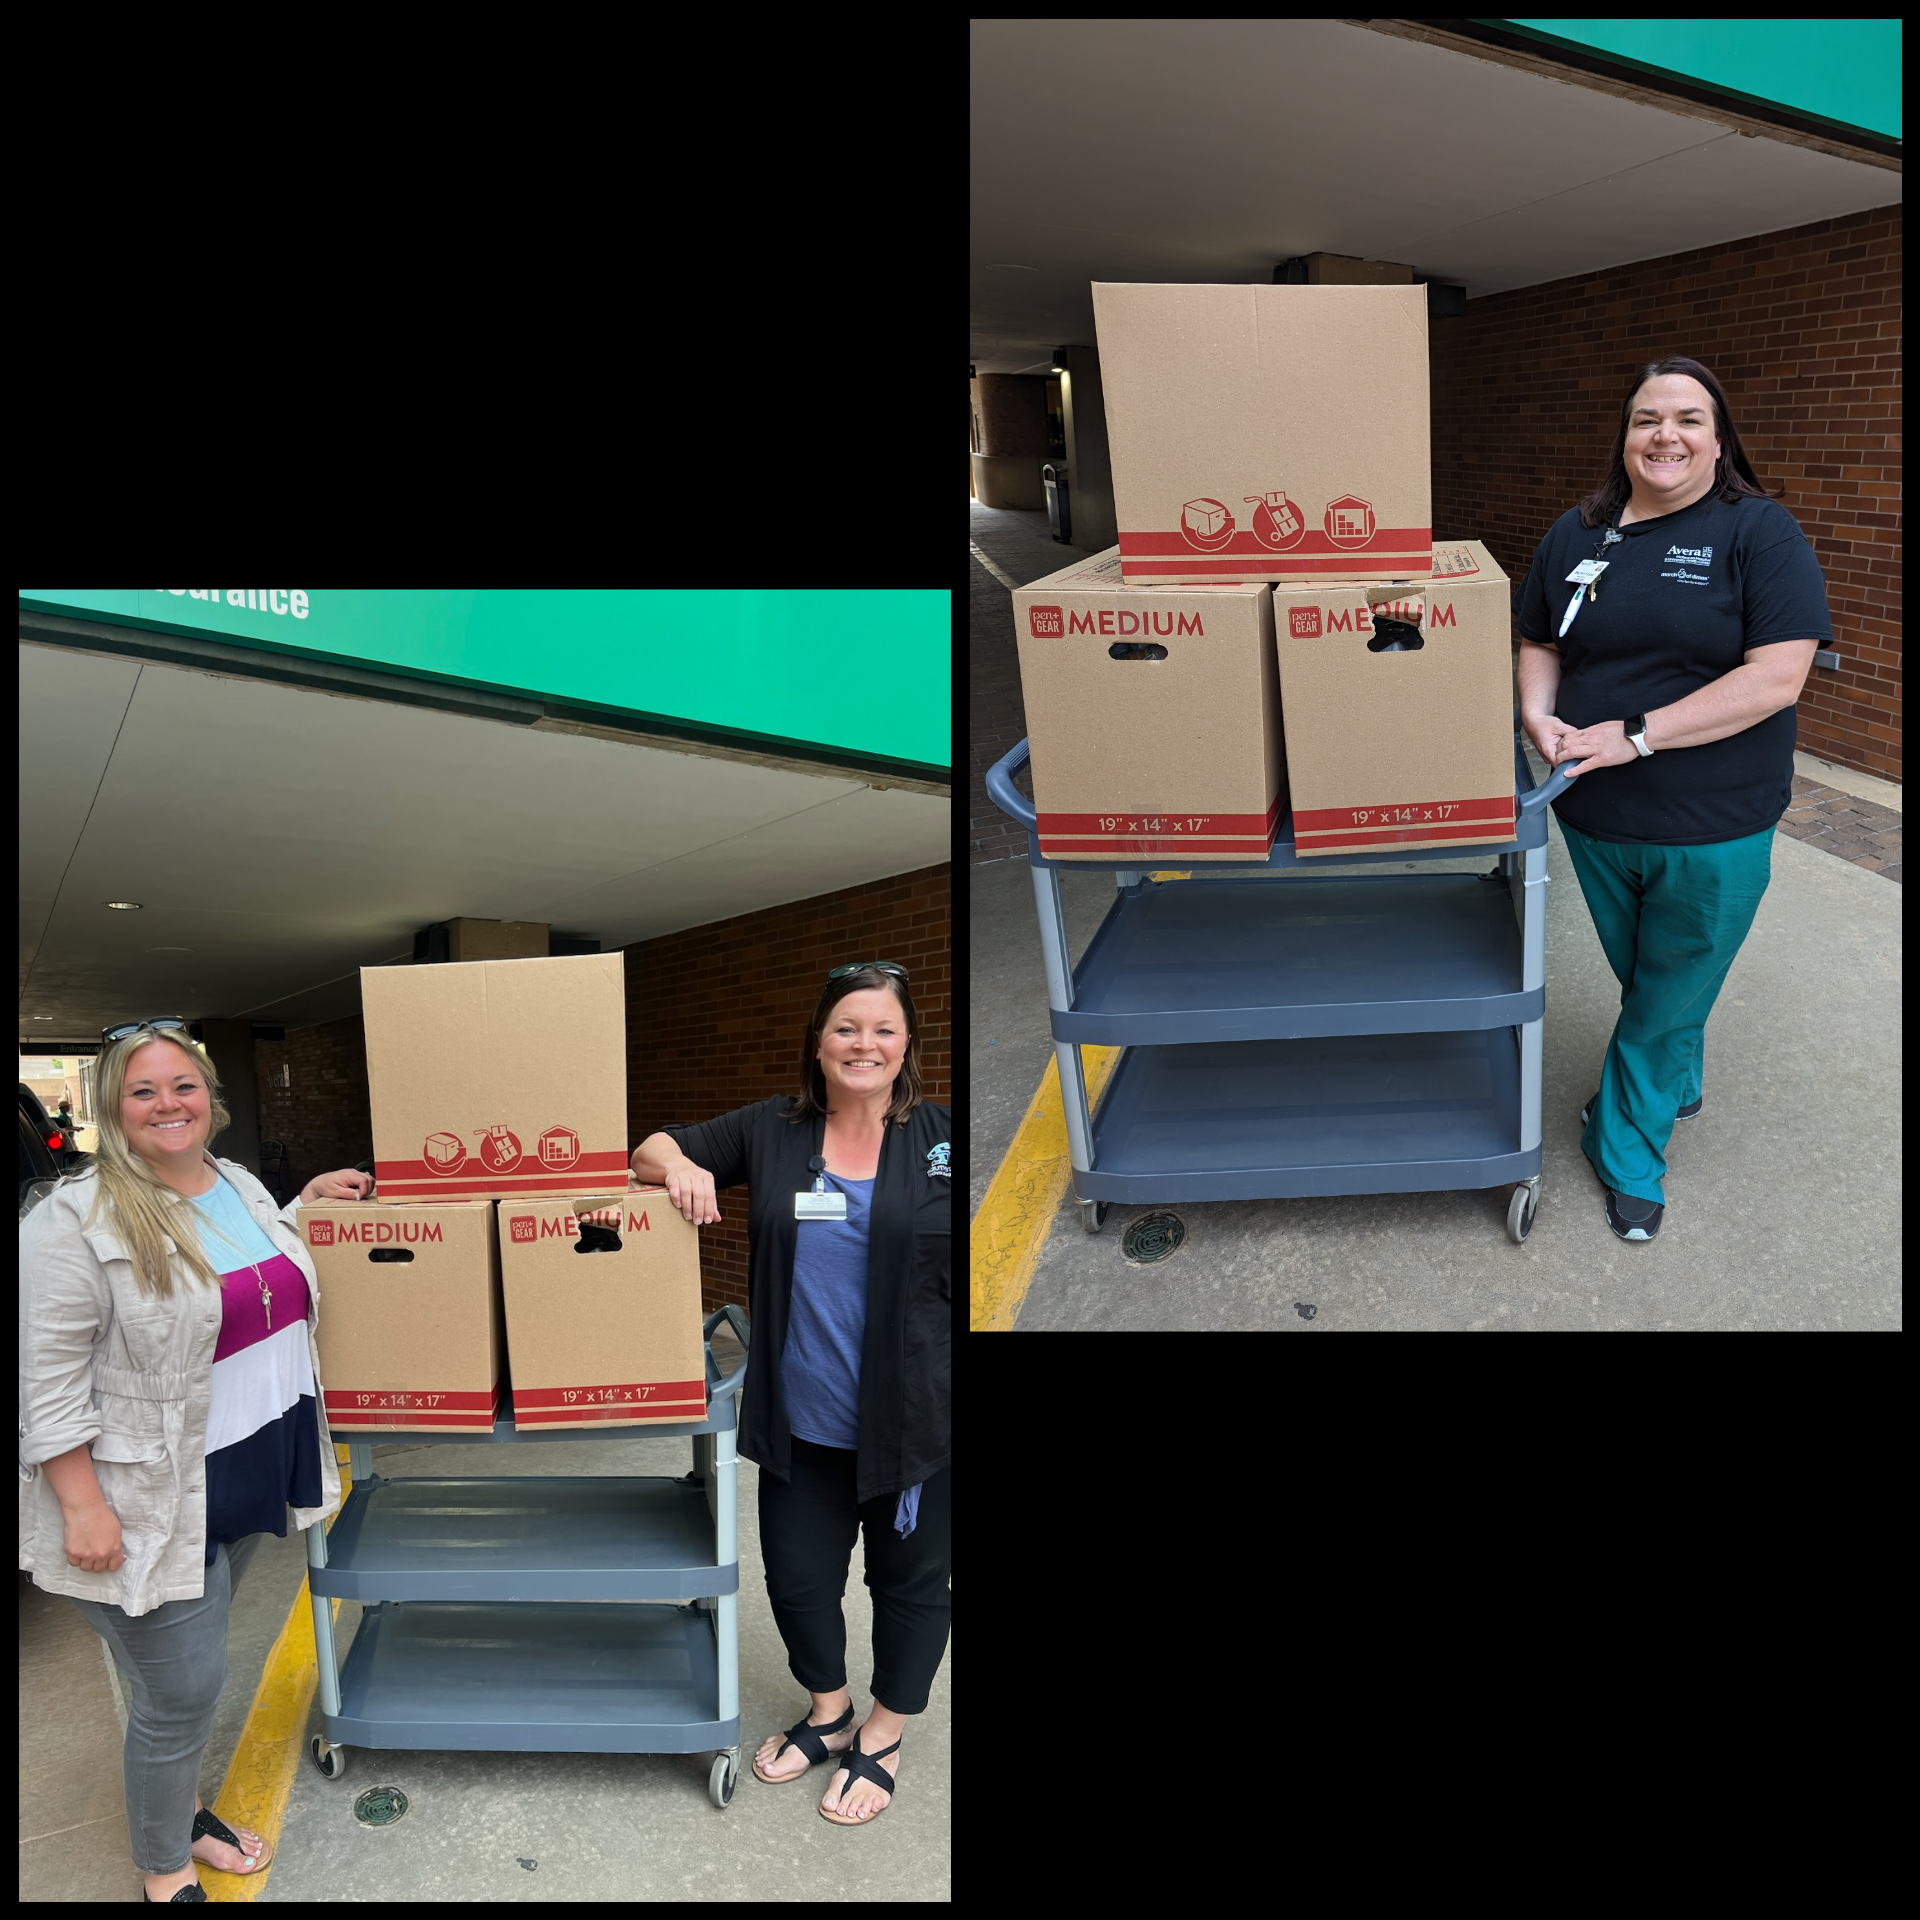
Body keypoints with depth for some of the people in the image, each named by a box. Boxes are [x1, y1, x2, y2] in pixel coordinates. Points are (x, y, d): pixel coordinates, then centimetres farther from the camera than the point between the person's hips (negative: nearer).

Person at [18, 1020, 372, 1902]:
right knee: (180, 1689, 4)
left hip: (252, 1480, 7)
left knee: (189, 1670, 22)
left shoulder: (240, 1185, 6)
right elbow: (50, 1380, -18)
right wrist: (82, 1506, -20)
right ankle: (163, 1870, 27)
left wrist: (310, 1201, 15)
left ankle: (178, 1810, 42)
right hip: (152, 1505, -7)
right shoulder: (77, 1220, -18)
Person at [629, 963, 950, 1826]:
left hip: (913, 1419, -2)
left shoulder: (941, 1137, -6)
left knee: (909, 1578, 14)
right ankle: (827, 1713, 44)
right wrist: (682, 1166, -16)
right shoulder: (770, 1131, 1)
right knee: (796, 1572, 16)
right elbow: (651, 1149, 7)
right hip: (802, 1419, 3)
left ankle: (883, 1738, 39)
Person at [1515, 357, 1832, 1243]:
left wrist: (1635, 734, -25)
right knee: (1641, 980, 22)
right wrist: (1539, 714, -11)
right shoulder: (1577, 533, 3)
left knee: (1670, 1001, 10)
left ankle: (1629, 1152, 27)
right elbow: (1541, 645, 11)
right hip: (1596, 817, 4)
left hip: (1712, 835, -4)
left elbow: (1777, 675, -19)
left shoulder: (1760, 532, -11)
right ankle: (1677, 1081, 49)